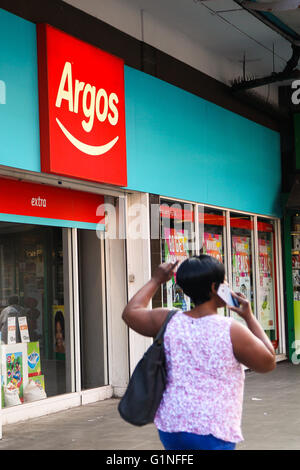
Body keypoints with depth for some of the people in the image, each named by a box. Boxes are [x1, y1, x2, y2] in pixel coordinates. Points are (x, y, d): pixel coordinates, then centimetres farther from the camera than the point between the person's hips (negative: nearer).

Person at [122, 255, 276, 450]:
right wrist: (250, 317, 6)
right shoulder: (231, 330, -13)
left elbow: (130, 312, 17)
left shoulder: (170, 322, -2)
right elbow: (268, 362, 1)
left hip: (170, 427, 6)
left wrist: (156, 280, 27)